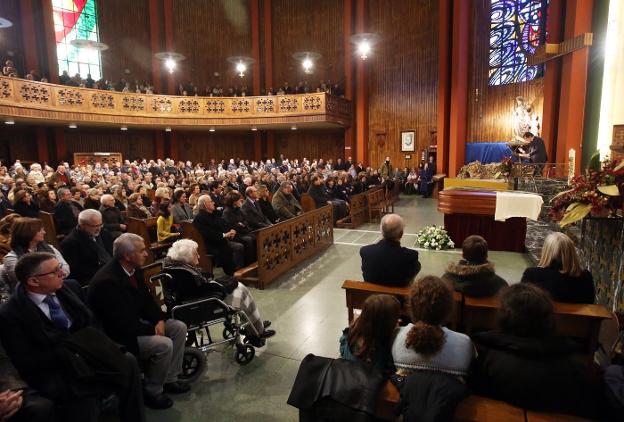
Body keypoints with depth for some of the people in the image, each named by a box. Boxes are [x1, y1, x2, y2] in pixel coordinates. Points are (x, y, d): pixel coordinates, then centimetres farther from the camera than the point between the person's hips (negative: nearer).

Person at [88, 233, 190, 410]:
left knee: (179, 328, 1)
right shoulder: (106, 281, -30)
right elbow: (122, 324, -29)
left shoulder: (134, 269, -3)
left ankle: (170, 379, 14)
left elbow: (147, 298, 8)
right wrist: (152, 330, -18)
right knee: (163, 344, -25)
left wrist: (159, 320, -8)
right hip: (118, 334, -9)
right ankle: (152, 392, 0)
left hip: (138, 321, 9)